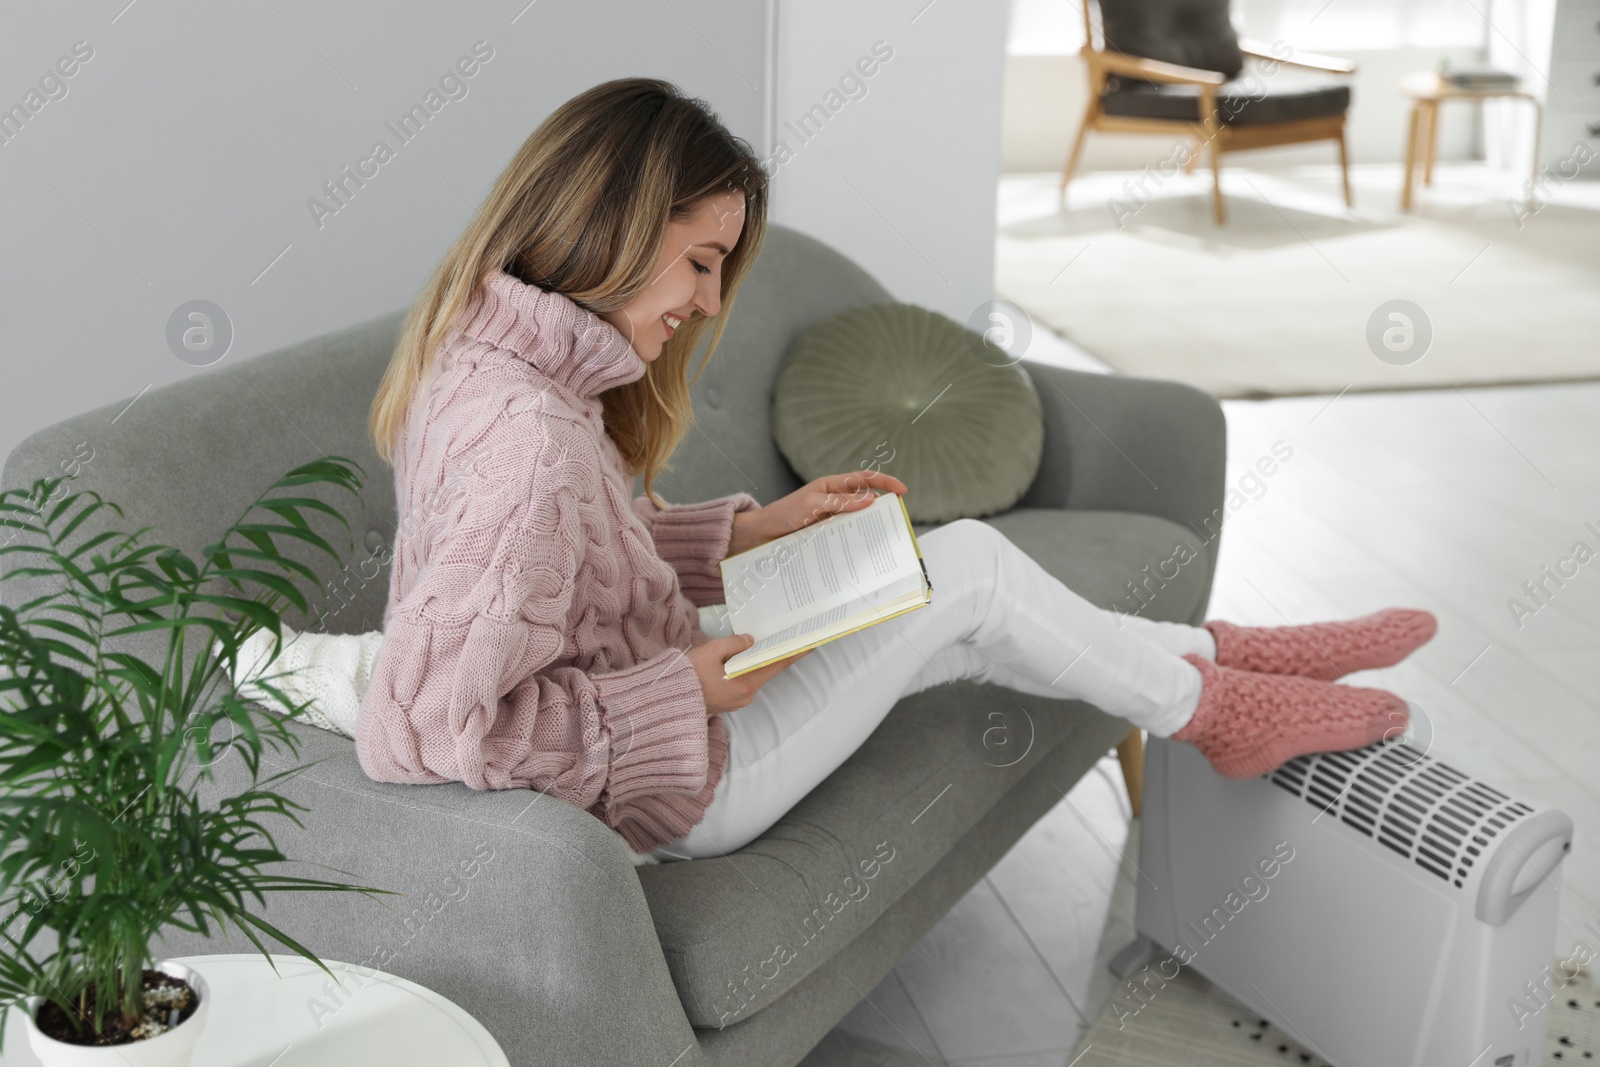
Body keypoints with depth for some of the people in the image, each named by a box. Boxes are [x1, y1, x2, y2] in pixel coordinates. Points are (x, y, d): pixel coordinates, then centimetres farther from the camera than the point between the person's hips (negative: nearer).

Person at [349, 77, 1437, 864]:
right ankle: (1205, 704, 23)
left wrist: (755, 528, 1)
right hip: (652, 786, -9)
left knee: (959, 566, 12)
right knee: (969, 571, -2)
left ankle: (1209, 654, 30)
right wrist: (681, 689, -25)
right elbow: (416, 732, -34)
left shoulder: (489, 350, -4)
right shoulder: (530, 440, -34)